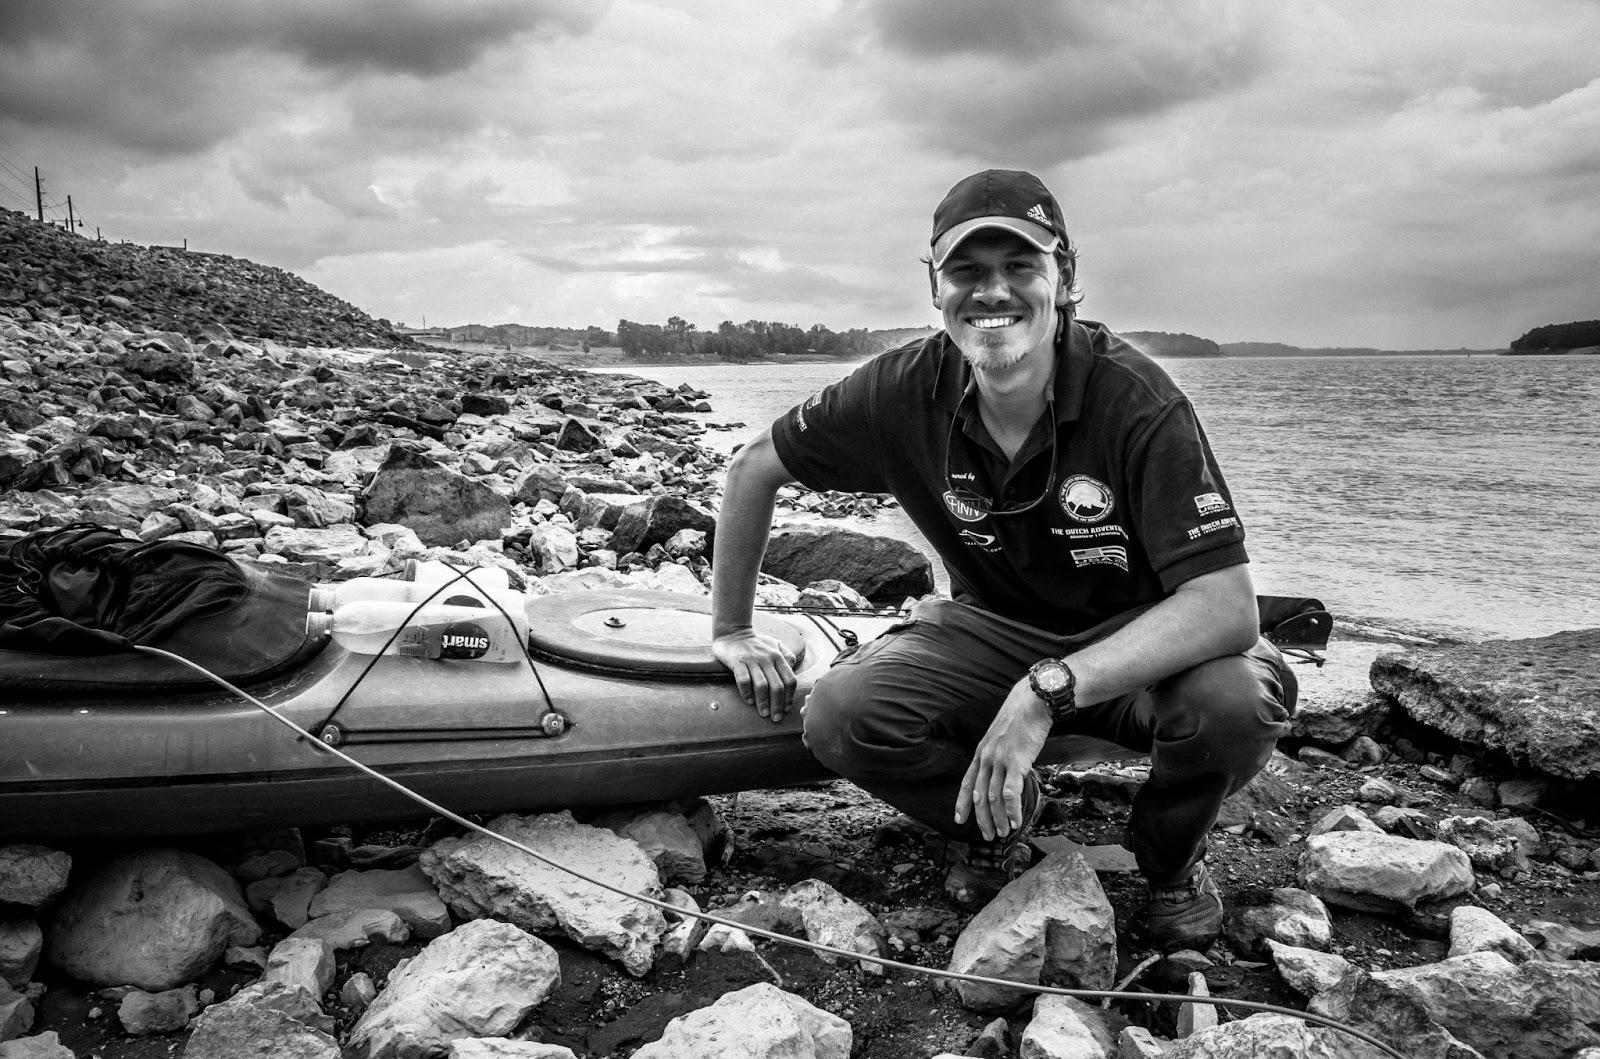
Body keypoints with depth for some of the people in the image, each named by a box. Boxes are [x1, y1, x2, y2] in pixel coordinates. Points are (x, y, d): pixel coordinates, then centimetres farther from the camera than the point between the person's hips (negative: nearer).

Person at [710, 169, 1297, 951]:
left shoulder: (1134, 401, -25)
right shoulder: (907, 390, -15)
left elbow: (1226, 606, -32)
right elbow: (755, 465, 0)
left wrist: (1047, 690, -42)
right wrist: (731, 630, 2)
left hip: (1138, 643, -2)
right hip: (992, 630, 2)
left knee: (1239, 695, -35)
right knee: (840, 714, -25)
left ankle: (1171, 858, 2)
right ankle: (1001, 821, 8)